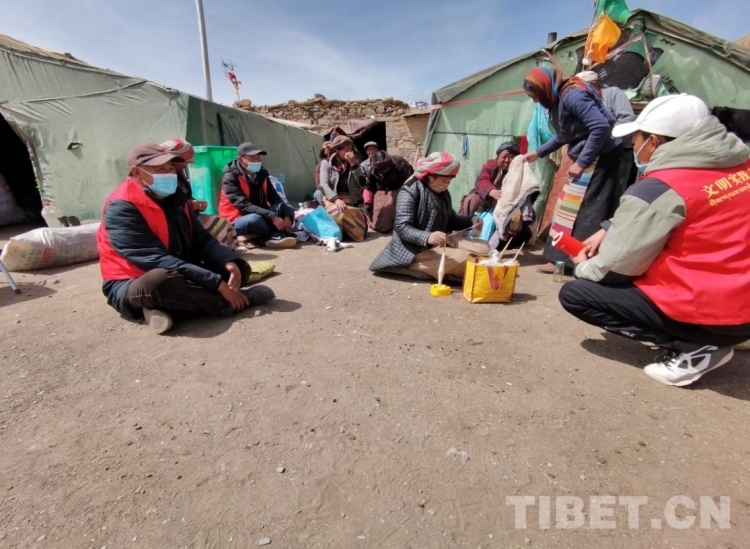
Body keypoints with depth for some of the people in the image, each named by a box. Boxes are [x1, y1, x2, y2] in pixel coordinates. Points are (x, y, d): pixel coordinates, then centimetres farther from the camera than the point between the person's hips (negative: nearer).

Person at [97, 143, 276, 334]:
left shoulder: (175, 198, 4)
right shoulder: (121, 208, -18)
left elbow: (202, 240, 1)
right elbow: (158, 261, -28)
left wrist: (230, 263, -21)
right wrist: (218, 284, -32)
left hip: (179, 276, 8)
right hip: (132, 286, -7)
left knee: (240, 268, -1)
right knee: (161, 280, -41)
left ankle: (163, 307, -16)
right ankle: (234, 301, -19)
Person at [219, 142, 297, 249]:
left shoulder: (261, 174, 4)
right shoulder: (230, 178, -16)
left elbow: (275, 198, -2)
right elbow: (244, 205, -27)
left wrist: (286, 215, -21)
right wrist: (272, 216, -36)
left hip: (261, 216, 7)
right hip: (237, 222, -7)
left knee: (288, 209, -6)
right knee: (255, 219, -38)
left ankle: (276, 236, -28)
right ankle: (277, 235, -11)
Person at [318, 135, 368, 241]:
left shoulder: (355, 163, 13)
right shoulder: (326, 164, 5)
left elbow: (363, 183, -2)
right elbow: (324, 184, -10)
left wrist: (353, 164, -10)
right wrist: (336, 199, -28)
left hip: (352, 203, 3)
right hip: (333, 201, -2)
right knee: (339, 213, -34)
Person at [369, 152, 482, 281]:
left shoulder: (444, 194, 12)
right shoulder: (410, 191, -12)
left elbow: (450, 221, 24)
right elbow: (402, 227, -22)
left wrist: (470, 221, 4)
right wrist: (427, 237, -39)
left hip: (436, 247, 9)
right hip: (412, 251, -9)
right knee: (462, 260, -27)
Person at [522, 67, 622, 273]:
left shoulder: (573, 95, -18)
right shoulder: (558, 100, 12)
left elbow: (602, 127, -25)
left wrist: (581, 163, -22)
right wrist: (538, 152, 25)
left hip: (600, 158, -10)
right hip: (585, 159, 10)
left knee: (587, 211, -9)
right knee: (571, 207, 10)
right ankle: (563, 259, 17)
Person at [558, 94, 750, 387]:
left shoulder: (657, 189, -20)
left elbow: (615, 267, -13)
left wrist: (584, 266, 7)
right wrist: (610, 232, 12)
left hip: (708, 313, -8)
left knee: (574, 294, -4)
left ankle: (691, 348, -5)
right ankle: (701, 340, 13)